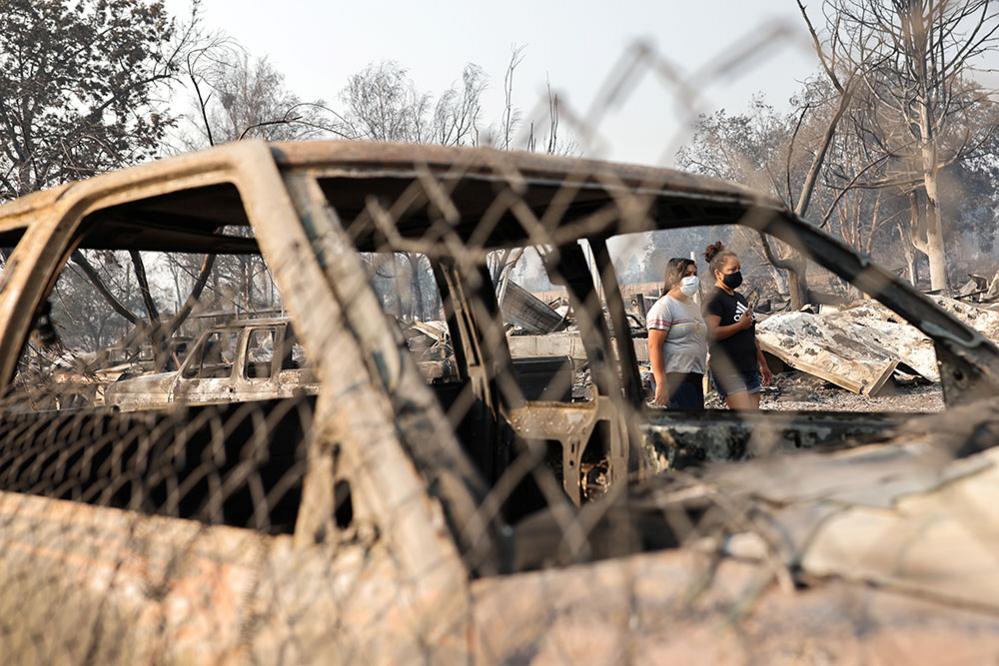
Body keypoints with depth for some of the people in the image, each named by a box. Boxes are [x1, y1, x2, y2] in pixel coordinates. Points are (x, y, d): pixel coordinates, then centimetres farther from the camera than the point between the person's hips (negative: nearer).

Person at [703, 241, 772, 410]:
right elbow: (711, 333, -23)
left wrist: (763, 364, 26)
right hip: (728, 371, -9)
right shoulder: (714, 299, -9)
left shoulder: (739, 298, 19)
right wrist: (740, 325, -16)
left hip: (749, 369, 9)